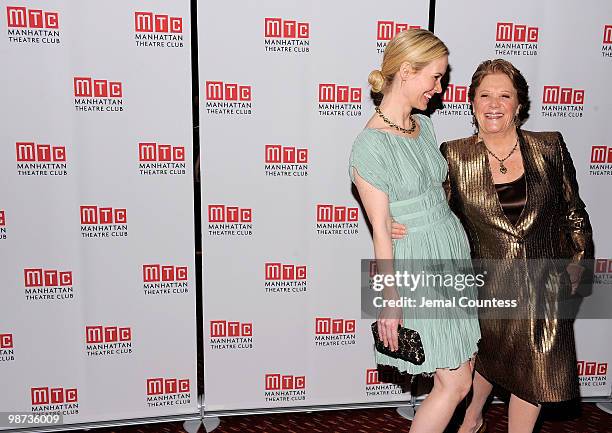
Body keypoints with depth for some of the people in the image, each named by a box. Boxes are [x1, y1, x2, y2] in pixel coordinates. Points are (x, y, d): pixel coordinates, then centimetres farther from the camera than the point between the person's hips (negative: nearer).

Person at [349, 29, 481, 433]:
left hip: (454, 250, 8)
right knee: (456, 383, 4)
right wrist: (390, 302, -13)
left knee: (459, 375, 17)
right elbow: (381, 231, -17)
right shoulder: (371, 145, -18)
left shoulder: (424, 126, 7)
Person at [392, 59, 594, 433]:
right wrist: (402, 227, -21)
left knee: (534, 375, 14)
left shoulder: (550, 148, -5)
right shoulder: (455, 156, -9)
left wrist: (578, 261, 5)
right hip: (490, 286, -1)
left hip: (545, 286, 2)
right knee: (489, 357, 21)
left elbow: (573, 211, 5)